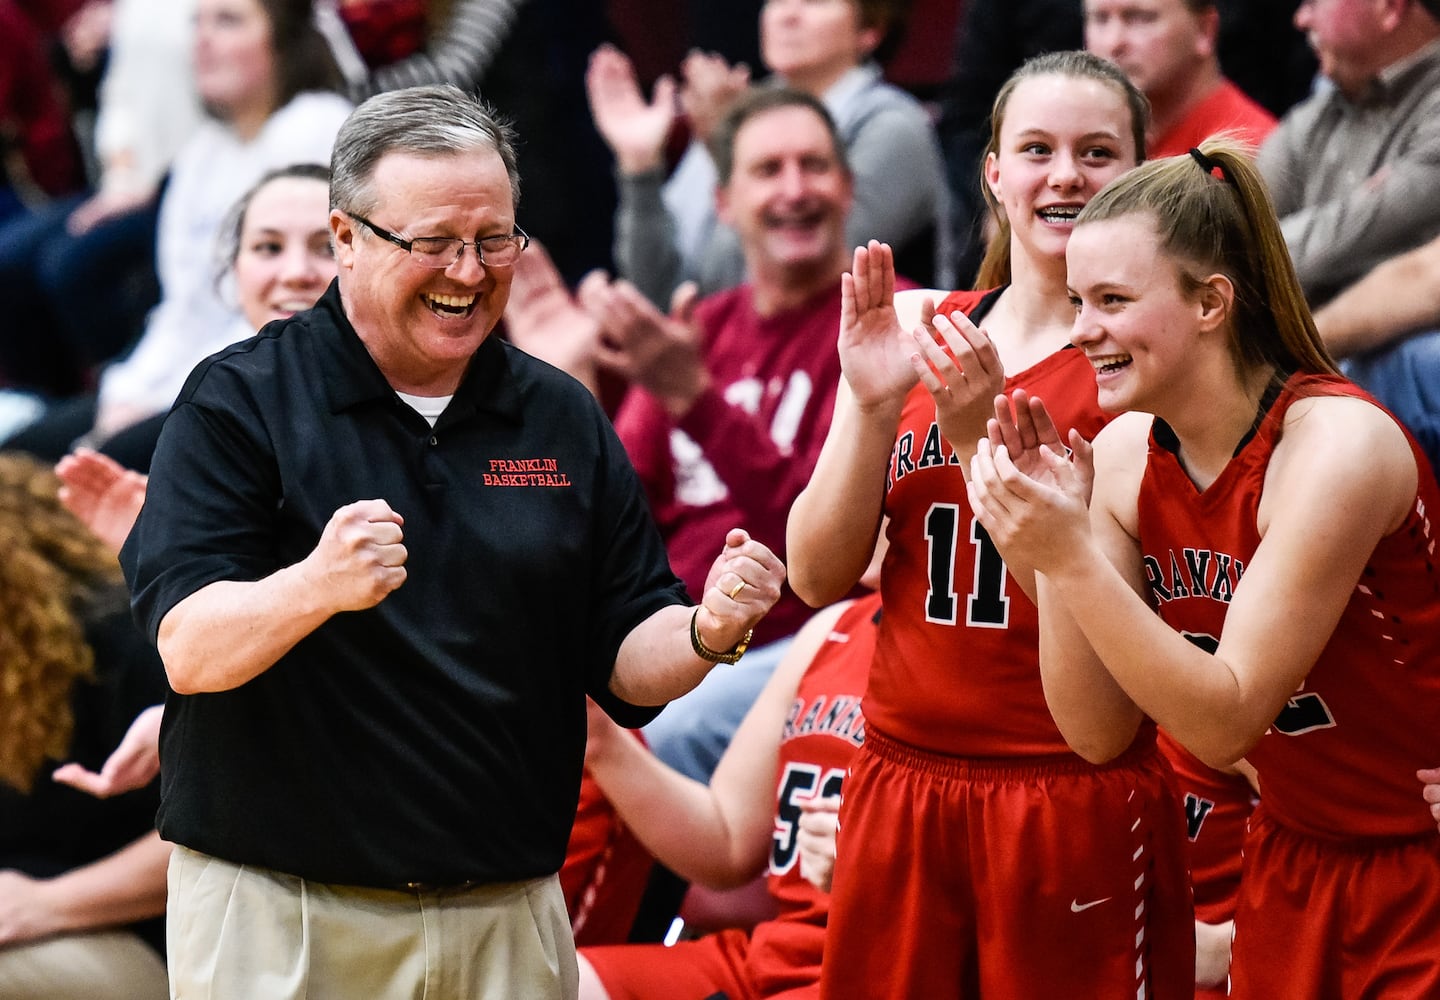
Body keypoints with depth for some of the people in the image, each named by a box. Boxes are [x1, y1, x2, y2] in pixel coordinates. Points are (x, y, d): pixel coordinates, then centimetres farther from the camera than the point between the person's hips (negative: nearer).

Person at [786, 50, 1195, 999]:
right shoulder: (913, 328, 7)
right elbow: (818, 577, 3)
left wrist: (980, 436, -22)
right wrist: (871, 404, -10)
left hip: (1075, 807, -4)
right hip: (900, 786, 4)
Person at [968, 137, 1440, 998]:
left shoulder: (1336, 443, -23)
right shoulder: (1126, 453, -4)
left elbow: (1227, 719, -24)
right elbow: (1099, 731, -6)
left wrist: (1074, 557, -31)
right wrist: (1047, 545, -17)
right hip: (1294, 869, 6)